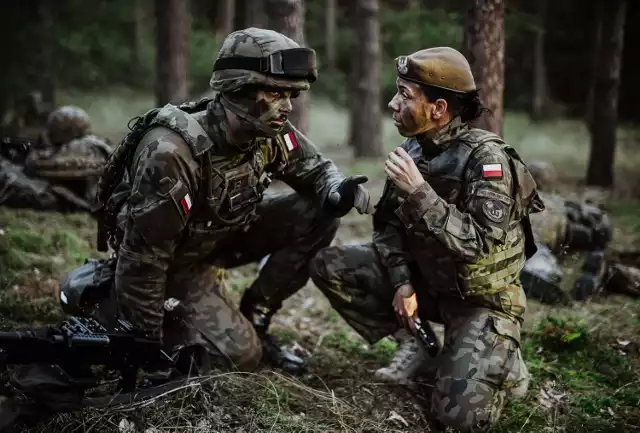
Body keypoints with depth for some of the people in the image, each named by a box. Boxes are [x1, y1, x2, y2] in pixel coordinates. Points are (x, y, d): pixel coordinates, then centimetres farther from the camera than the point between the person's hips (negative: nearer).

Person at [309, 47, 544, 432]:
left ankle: (502, 365, 12)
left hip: (480, 297, -6)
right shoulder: (413, 150, -2)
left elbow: (480, 246, -32)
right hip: (425, 278, 7)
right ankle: (415, 348, 4)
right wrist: (402, 281, -13)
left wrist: (419, 192, -34)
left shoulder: (486, 157, -23)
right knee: (328, 266, -7)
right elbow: (389, 225, 3)